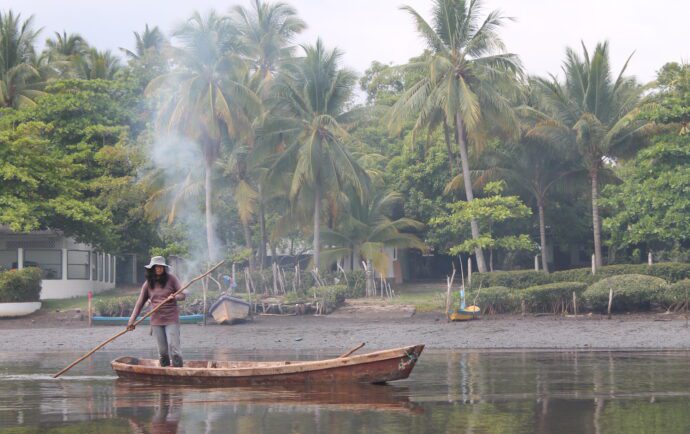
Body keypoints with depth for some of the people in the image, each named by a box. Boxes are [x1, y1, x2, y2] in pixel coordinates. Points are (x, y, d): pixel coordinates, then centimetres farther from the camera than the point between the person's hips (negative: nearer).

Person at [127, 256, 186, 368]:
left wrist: (174, 298, -21)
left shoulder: (171, 278, 0)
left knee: (174, 348, -12)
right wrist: (132, 321, 1)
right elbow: (140, 303, 8)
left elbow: (182, 295, 2)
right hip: (156, 320, 3)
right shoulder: (148, 284, 7)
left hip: (171, 319, -3)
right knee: (162, 351, 4)